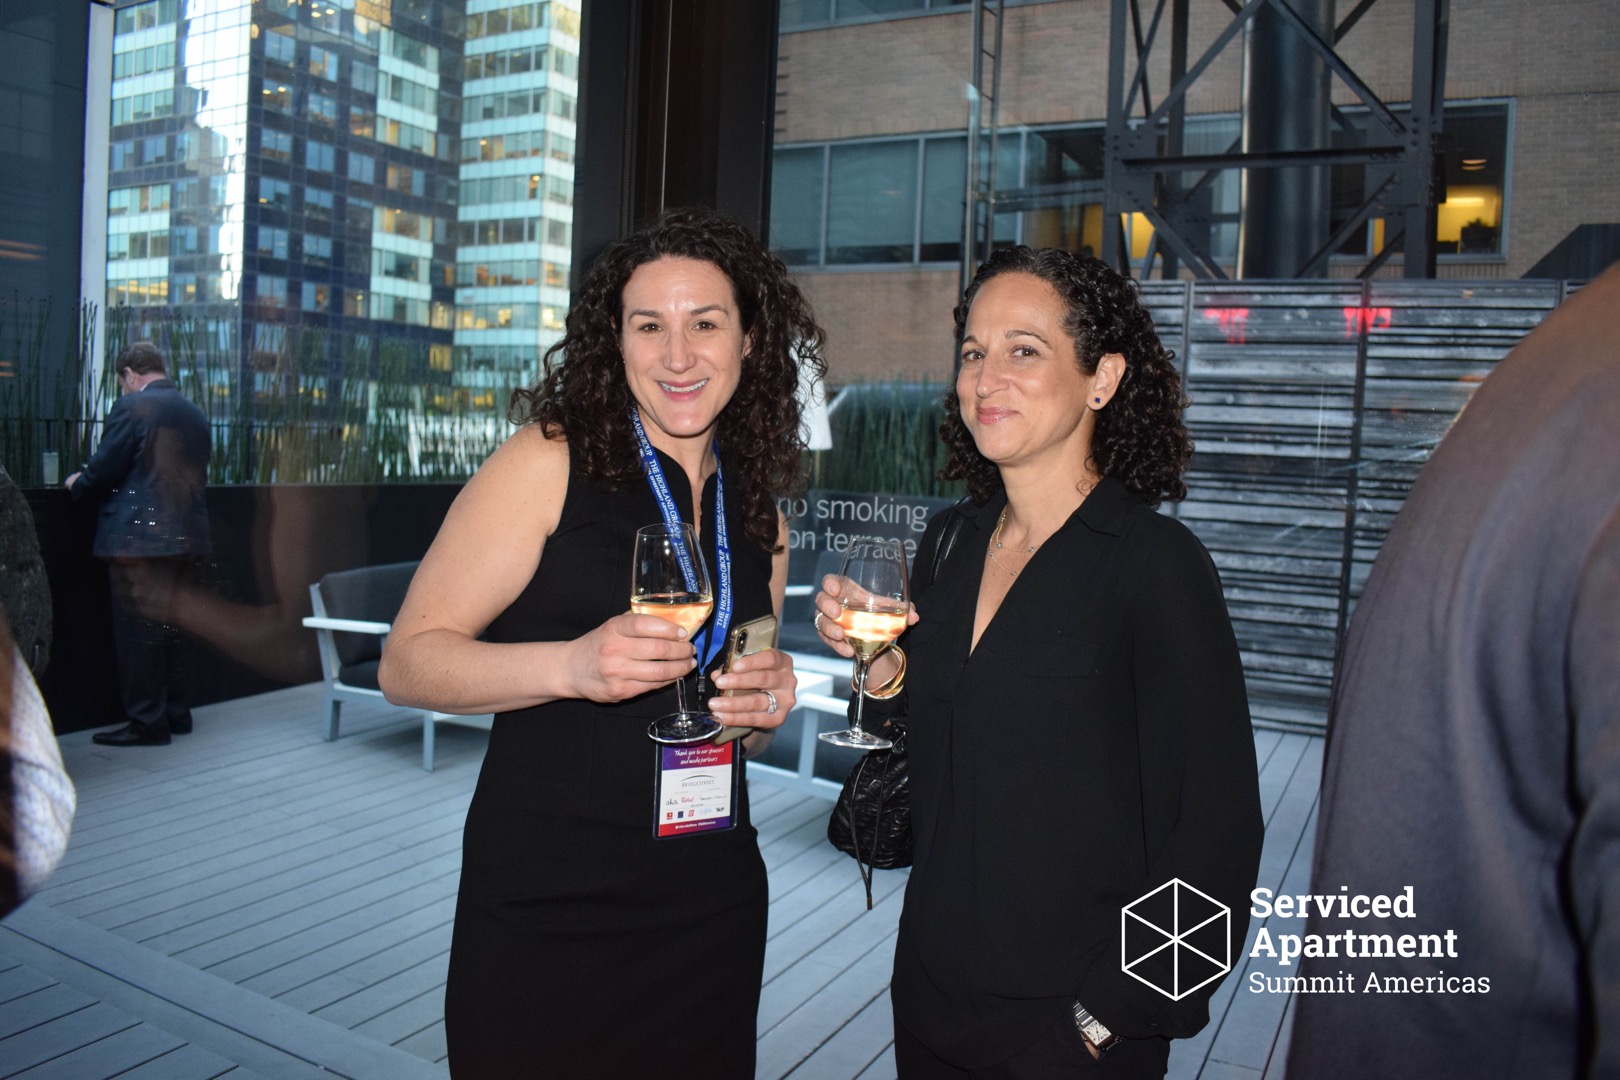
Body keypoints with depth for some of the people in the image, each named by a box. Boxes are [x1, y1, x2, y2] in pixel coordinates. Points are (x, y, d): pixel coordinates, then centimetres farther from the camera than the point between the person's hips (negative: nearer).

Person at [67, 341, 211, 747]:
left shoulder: (131, 406, -10)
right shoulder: (195, 413, 12)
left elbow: (104, 469, -11)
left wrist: (77, 485, 11)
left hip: (138, 536, -7)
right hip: (185, 536, 7)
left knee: (139, 630, -1)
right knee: (172, 625, 15)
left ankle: (147, 722, 4)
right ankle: (176, 713, 21)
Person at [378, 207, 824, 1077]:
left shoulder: (759, 514, 7)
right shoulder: (549, 461, -9)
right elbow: (406, 663, -11)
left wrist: (766, 704, -3)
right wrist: (573, 665, -25)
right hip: (544, 911, -4)